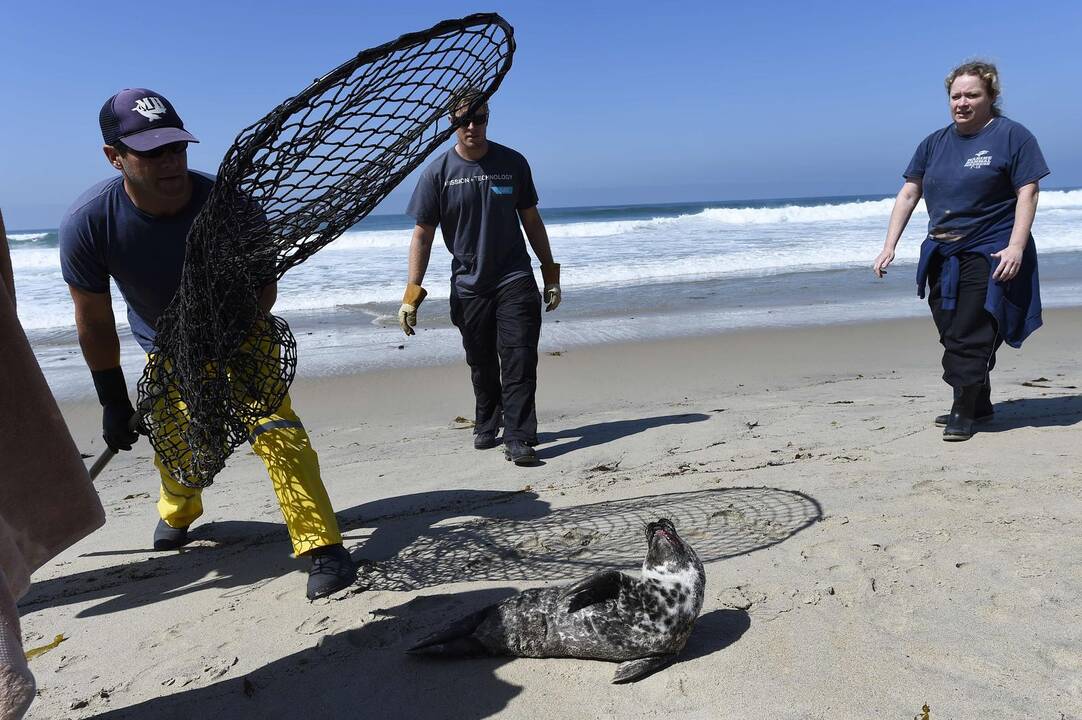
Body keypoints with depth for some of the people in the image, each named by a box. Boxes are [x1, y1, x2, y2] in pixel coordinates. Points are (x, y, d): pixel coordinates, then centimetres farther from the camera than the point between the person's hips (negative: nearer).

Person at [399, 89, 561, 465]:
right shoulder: (438, 172, -3)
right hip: (468, 286, 0)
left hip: (515, 280, 0)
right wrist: (411, 295, -8)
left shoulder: (512, 163, 2)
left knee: (519, 360, -9)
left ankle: (518, 438, -4)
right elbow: (422, 235, -2)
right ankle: (487, 426, 32)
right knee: (481, 364, 10)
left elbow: (531, 221, 10)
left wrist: (551, 275, 9)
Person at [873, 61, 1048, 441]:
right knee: (952, 335, 11)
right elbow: (908, 195, 10)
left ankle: (964, 411, 2)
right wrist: (889, 246, 3)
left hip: (988, 253, -6)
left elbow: (1028, 193, -8)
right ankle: (979, 404, 26)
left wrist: (1016, 246, -19)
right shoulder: (934, 143, 12)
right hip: (941, 254, 6)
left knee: (970, 336, -8)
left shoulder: (1012, 135, -2)